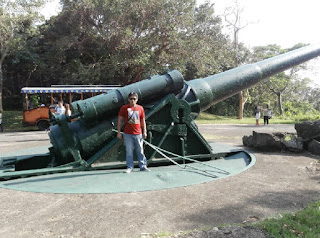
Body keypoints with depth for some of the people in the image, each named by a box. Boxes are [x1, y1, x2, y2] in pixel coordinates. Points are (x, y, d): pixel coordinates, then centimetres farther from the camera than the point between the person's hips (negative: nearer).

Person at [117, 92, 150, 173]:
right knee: (129, 152, 3)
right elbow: (120, 120, 3)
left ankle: (143, 167, 16)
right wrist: (119, 132, 0)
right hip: (127, 134, -2)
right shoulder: (124, 108, 1)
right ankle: (130, 167, 14)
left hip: (138, 134, 2)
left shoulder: (140, 108, 7)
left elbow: (143, 120, 13)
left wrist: (144, 131, 8)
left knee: (140, 151, 7)